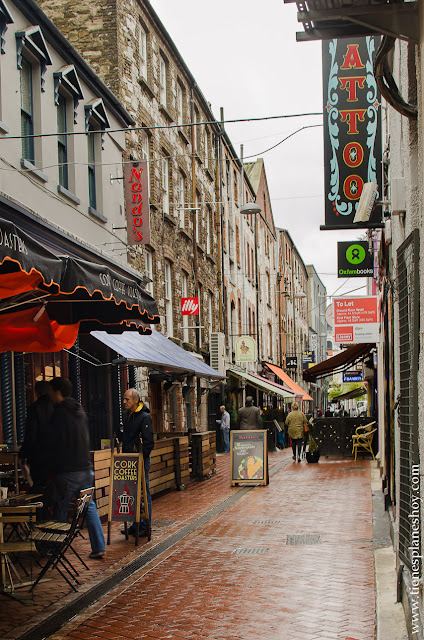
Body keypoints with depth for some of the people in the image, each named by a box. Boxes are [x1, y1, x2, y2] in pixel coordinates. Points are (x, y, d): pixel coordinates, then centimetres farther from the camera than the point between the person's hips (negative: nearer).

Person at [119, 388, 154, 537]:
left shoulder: (144, 417, -11)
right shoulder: (128, 416, 15)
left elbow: (148, 442, -15)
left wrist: (141, 458, -18)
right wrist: (118, 434, 9)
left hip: (140, 461, -8)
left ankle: (145, 526, 3)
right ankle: (136, 525, 19)